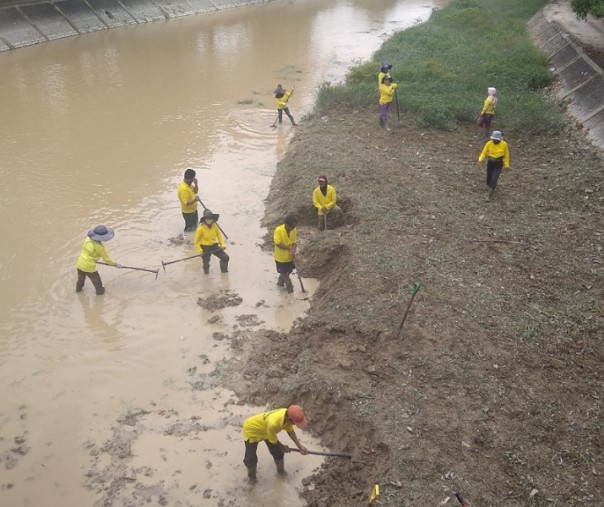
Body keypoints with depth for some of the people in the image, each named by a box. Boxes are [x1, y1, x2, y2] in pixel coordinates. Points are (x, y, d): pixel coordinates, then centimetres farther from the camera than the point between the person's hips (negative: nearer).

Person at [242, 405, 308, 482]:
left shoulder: (288, 415, -26)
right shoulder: (273, 423, -46)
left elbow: (290, 431, -5)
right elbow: (273, 440, -24)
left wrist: (300, 446, -9)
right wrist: (283, 447, -5)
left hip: (265, 429, 7)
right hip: (251, 429, -7)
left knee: (278, 452, 12)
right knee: (251, 458, 1)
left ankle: (281, 470, 40)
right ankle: (251, 475, 32)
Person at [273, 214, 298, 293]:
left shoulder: (294, 230, -9)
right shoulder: (278, 230, -26)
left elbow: (294, 242, -5)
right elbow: (278, 243, -25)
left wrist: (293, 251, -23)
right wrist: (289, 248, -23)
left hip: (290, 256, 6)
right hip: (281, 256, -6)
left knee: (288, 271, 21)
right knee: (284, 273, 8)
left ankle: (280, 282, 46)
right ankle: (290, 287, 24)